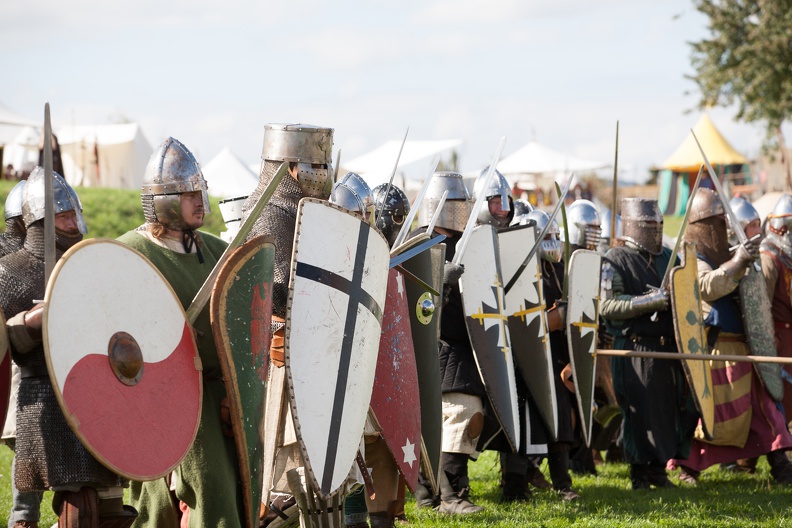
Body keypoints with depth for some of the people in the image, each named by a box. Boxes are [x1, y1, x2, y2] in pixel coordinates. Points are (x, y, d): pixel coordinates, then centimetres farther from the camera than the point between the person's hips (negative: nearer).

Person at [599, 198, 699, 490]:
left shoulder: (669, 257, 16)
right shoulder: (616, 260, -5)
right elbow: (607, 305, -15)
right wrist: (652, 301, -21)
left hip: (669, 346, 6)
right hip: (636, 350, -6)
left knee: (676, 408, 6)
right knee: (641, 412, -4)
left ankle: (658, 469, 21)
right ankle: (640, 475, 9)